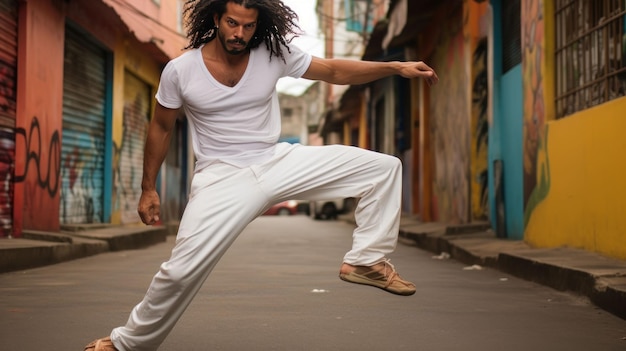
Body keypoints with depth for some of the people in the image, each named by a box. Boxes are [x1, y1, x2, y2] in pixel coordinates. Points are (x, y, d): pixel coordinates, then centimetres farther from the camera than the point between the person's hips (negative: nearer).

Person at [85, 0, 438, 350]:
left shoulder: (274, 54, -5)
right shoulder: (180, 70, -8)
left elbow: (335, 71, 2)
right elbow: (161, 128, 5)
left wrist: (398, 67, -7)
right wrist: (148, 189, 8)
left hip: (278, 161, 3)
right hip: (223, 176, -3)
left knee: (384, 166, -5)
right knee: (182, 270, -17)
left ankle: (366, 260, 5)